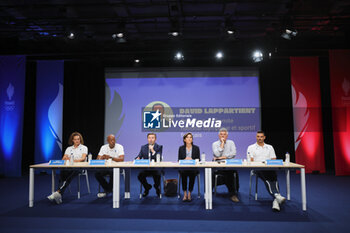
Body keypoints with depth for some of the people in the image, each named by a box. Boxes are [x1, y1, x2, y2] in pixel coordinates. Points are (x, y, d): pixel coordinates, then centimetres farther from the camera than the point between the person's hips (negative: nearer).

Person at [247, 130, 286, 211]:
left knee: (274, 176, -33)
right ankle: (277, 196, -50)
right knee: (267, 179, -34)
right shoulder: (251, 148, 15)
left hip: (270, 168, 2)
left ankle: (276, 200, -46)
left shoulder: (270, 147, 23)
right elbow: (250, 161, 5)